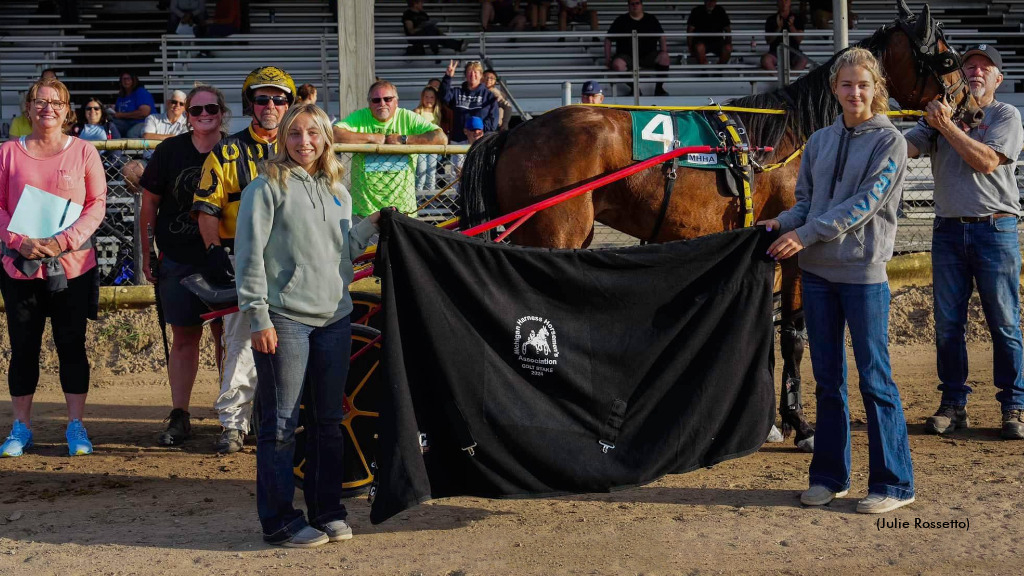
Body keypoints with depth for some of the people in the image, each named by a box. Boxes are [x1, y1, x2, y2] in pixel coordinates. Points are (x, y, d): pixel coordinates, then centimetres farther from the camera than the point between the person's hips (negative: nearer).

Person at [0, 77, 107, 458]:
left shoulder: (83, 151, 3)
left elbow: (97, 204, 0)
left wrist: (66, 239, -14)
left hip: (72, 266, -1)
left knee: (72, 346, 4)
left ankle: (76, 427, 14)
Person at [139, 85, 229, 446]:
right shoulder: (170, 151, 0)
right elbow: (149, 204, 5)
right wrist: (146, 256, 3)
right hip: (179, 262, 1)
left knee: (226, 336, 4)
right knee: (184, 338, 5)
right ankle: (179, 418, 11)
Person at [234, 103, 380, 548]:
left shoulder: (338, 191, 16)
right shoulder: (268, 186, -3)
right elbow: (250, 256, -7)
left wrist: (372, 224, 4)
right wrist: (257, 317, -13)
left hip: (334, 318, 6)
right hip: (284, 319, -6)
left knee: (329, 421, 11)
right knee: (281, 423, -2)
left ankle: (326, 510, 23)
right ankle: (280, 521, 7)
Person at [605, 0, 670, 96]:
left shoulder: (651, 19, 11)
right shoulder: (621, 20, 5)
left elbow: (661, 37, 13)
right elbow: (608, 39, 7)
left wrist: (664, 51, -5)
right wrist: (607, 58, -3)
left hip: (648, 55, 1)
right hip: (627, 56, -1)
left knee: (664, 58, -28)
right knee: (617, 64, -35)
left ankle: (659, 88, -11)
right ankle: (633, 88, -14)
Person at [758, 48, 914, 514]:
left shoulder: (889, 141, -5)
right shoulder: (819, 141, 11)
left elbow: (864, 203, -14)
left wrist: (807, 233, -17)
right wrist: (782, 224, -5)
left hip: (863, 272, -5)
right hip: (817, 270, 5)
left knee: (875, 379, -2)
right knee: (828, 380, 11)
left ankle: (893, 483, 6)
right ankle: (830, 475, 21)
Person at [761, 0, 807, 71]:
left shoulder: (797, 17, 9)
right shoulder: (771, 19, 7)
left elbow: (799, 39, 2)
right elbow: (768, 41, 1)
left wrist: (791, 26, -13)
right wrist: (779, 28, -13)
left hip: (793, 52, 0)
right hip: (776, 52, 0)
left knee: (803, 60, -34)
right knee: (765, 59, -34)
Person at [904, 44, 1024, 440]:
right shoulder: (942, 113, 12)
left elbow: (986, 160, -14)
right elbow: (904, 147, 0)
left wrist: (948, 126, -16)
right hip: (948, 230, 3)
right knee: (947, 324, 5)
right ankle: (953, 405, 14)